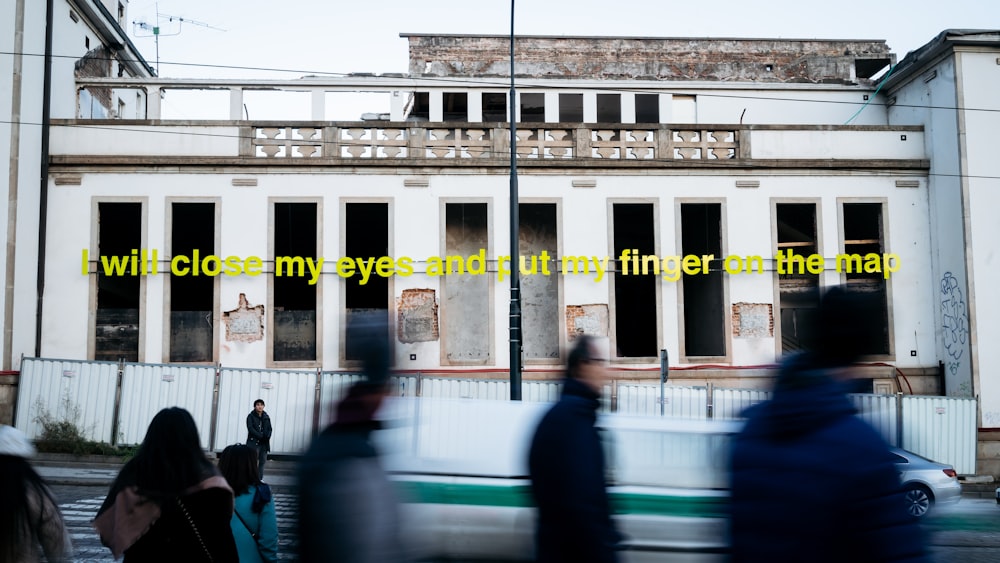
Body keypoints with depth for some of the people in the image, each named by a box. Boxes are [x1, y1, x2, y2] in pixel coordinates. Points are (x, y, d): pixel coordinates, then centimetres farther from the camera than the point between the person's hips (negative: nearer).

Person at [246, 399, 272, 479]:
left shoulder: (266, 417, 14)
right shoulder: (251, 416, 1)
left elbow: (269, 429, 12)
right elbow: (251, 428, -9)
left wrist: (267, 436, -10)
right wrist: (260, 436, -18)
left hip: (264, 443, 4)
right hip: (253, 442, -4)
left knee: (262, 461, 4)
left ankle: (260, 479, 9)